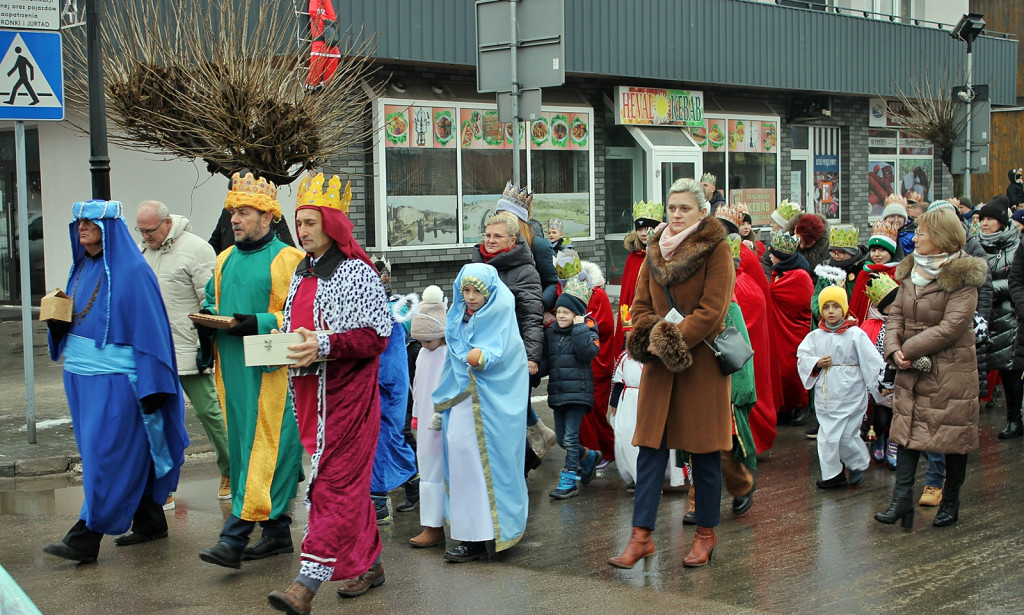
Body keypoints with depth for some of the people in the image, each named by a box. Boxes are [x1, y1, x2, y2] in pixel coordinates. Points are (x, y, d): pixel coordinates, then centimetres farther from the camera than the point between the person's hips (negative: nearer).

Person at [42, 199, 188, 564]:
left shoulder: (132, 272, -10)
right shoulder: (81, 269, 13)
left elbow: (149, 329, -12)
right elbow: (72, 322, 21)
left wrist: (151, 386, -16)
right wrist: (58, 320, -4)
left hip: (116, 379, -8)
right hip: (81, 374, 8)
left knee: (106, 455, -6)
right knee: (128, 455, 13)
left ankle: (86, 539, -5)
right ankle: (150, 521, 24)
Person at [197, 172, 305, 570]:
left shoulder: (287, 260, -6)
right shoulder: (225, 260, 18)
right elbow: (213, 302, 27)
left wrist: (260, 324, -22)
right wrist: (209, 317, 5)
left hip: (270, 372, -8)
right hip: (233, 370, 8)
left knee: (264, 449, -10)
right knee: (243, 446, 10)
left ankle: (234, 538, -13)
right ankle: (277, 533, 20)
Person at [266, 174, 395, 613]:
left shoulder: (356, 273, -9)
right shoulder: (302, 274, 15)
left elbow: (376, 336, -15)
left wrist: (323, 345, -25)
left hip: (347, 391, -8)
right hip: (310, 391, 8)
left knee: (334, 481, -9)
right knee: (347, 478, 14)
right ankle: (368, 564, 25)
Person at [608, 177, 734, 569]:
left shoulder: (717, 250, -5)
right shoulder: (655, 251, 11)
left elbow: (712, 310, -13)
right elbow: (641, 305, 11)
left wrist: (672, 340, -17)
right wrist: (654, 337, -8)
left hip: (702, 361, -4)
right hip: (659, 362, 5)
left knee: (704, 450, 4)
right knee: (651, 448, 1)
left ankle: (706, 533, 18)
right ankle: (641, 536, 3)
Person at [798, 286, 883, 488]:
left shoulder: (856, 334, -5)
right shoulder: (815, 336, 7)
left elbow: (872, 361, -5)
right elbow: (802, 357, 9)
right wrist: (816, 363, -10)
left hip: (850, 394, -4)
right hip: (824, 394, 4)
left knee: (845, 435, -6)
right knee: (826, 436, 5)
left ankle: (859, 464, 20)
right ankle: (832, 474, 15)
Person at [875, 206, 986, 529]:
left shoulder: (962, 276, -12)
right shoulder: (910, 271, 9)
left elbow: (952, 327, -20)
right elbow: (896, 313, 6)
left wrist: (908, 349, -17)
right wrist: (894, 349, -11)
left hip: (951, 372, -6)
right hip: (911, 370, 6)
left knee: (953, 435, 6)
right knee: (907, 430, -1)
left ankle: (950, 502, 19)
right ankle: (902, 500, -2)